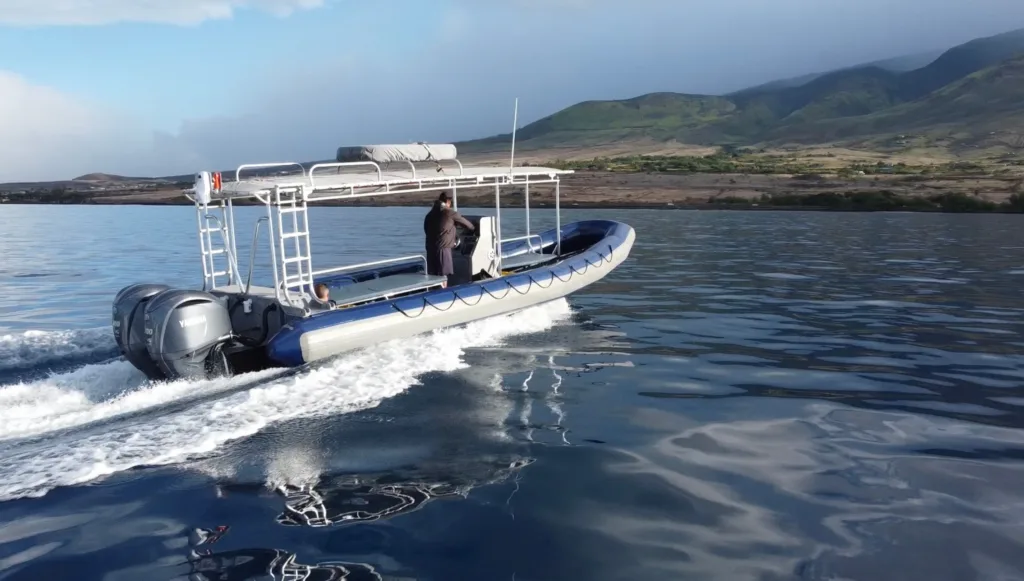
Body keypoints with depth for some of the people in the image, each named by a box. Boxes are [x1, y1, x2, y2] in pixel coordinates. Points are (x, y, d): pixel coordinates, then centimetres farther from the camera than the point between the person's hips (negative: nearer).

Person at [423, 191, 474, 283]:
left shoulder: (429, 215, 15)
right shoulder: (450, 213, -3)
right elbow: (465, 223, 7)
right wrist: (473, 229, 30)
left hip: (430, 248, 6)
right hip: (443, 248, -6)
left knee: (433, 276, 9)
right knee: (443, 276, -3)